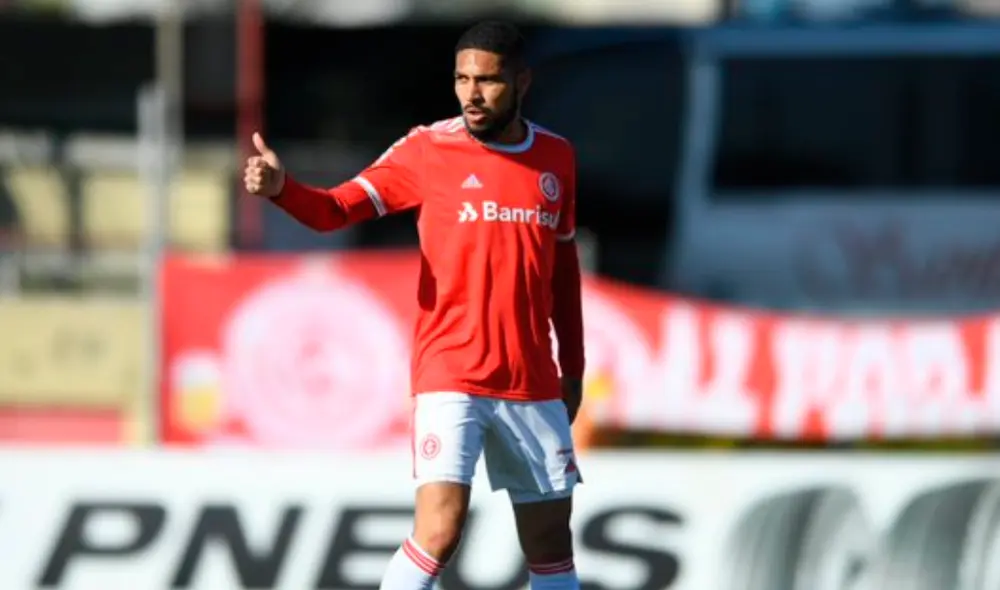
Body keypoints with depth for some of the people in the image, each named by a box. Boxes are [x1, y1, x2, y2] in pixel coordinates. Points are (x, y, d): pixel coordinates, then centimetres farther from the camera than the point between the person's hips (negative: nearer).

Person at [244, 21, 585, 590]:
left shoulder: (556, 157, 7)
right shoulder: (430, 149, -4)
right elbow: (337, 208, -12)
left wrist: (572, 369, 18)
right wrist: (281, 187, -33)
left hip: (533, 386, 4)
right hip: (450, 378, -4)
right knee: (439, 532, -19)